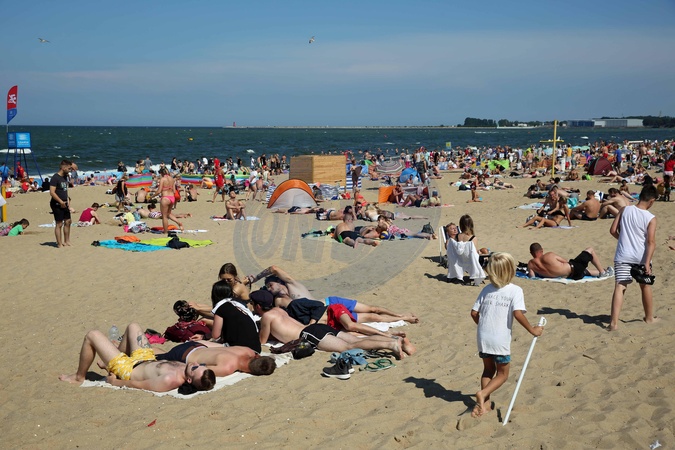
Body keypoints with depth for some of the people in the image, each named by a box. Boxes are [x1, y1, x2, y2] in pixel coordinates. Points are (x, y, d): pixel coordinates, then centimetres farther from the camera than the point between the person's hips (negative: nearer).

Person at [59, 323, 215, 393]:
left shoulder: (170, 380, -43)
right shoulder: (186, 368, -23)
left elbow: (136, 385, -26)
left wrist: (113, 382, -15)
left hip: (129, 369, -7)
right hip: (147, 359, 7)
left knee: (92, 335, 0)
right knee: (133, 326, 25)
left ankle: (79, 376, 25)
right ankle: (115, 359, 42)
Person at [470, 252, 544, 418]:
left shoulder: (487, 289, 6)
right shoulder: (515, 290, -7)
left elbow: (474, 313, 5)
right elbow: (518, 313, -20)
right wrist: (532, 330, -8)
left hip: (483, 337, 4)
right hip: (500, 340, -4)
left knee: (488, 370, 22)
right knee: (502, 374, 12)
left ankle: (485, 403, 18)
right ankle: (483, 394, -10)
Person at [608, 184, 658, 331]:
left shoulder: (625, 210, -1)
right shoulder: (651, 218, -8)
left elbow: (613, 230, 2)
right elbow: (651, 242, -15)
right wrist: (647, 263, -18)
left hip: (623, 256, 1)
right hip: (641, 258, -1)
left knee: (619, 287, -4)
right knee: (645, 287, 19)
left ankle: (614, 322, -17)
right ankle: (649, 317, 36)